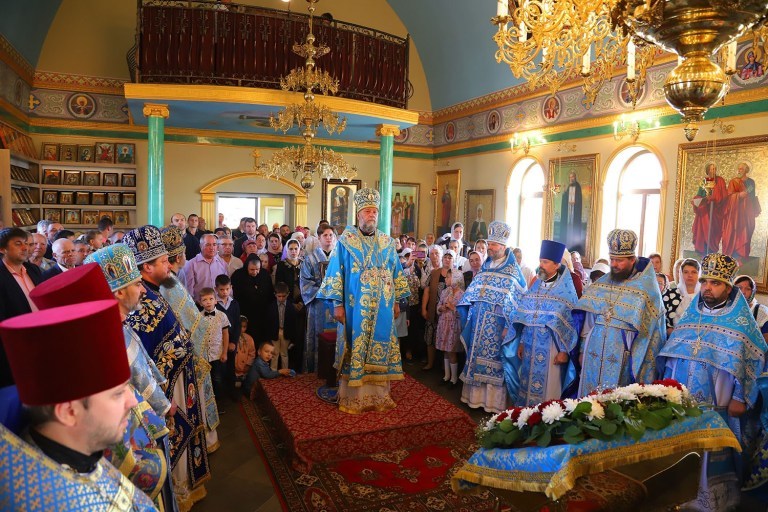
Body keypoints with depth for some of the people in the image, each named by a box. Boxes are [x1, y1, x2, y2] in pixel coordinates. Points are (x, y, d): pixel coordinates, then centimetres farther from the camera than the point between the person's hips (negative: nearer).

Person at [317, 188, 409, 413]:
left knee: (380, 348, 8)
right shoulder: (345, 241, -3)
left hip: (382, 308, 4)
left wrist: (397, 301, 11)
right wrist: (337, 304, -9)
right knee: (355, 350, 2)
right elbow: (335, 273, -5)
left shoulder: (387, 243, 9)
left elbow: (396, 273, 14)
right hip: (355, 308, -3)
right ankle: (352, 398, 13)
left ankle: (379, 395, 21)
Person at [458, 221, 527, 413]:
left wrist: (510, 325, -15)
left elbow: (521, 297, -8)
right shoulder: (485, 266, 12)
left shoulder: (513, 270, -5)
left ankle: (494, 399, 5)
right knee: (478, 354, 9)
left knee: (493, 357, -3)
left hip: (497, 323, -5)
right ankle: (476, 395, 20)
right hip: (480, 321, 6)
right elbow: (473, 293, 18)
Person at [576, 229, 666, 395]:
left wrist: (647, 366, -5)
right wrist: (583, 350, 11)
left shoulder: (646, 289, -6)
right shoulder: (601, 284, 7)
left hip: (623, 360, -4)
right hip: (594, 355, 4)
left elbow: (652, 332, -5)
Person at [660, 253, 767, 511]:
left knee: (708, 454, 5)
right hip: (679, 402, 4)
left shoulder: (741, 322, -4)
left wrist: (741, 398, -10)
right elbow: (670, 355, 13)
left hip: (715, 407, -4)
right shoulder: (691, 314, 7)